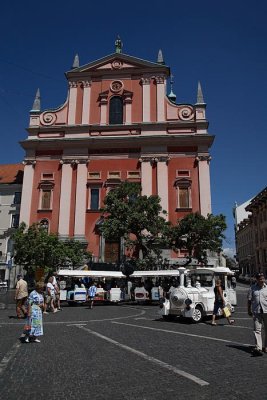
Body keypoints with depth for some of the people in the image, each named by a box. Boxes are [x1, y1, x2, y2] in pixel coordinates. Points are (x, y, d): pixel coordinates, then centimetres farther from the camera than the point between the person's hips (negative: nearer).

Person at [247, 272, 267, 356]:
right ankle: (258, 348, -9)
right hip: (256, 312, -1)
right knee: (257, 330, -6)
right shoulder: (252, 288, 4)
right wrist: (249, 310, 5)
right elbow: (249, 300, 8)